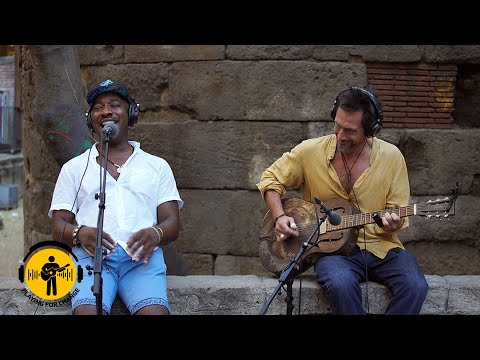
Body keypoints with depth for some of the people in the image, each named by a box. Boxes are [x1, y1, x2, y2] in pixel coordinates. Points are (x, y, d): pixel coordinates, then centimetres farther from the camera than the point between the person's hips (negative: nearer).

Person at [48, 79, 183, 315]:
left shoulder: (157, 166, 25)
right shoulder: (74, 168, 25)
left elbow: (172, 224, 15)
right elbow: (58, 226, 16)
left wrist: (155, 234, -11)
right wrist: (80, 233, -9)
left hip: (142, 255, 0)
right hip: (90, 254, 0)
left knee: (154, 311, -34)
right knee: (87, 310, -34)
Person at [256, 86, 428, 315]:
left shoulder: (391, 156, -1)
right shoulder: (310, 151, -2)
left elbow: (397, 210, 5)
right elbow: (271, 179, 11)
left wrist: (392, 224, -19)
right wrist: (279, 217, -5)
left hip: (380, 245, 1)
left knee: (415, 287, -28)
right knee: (341, 284, -37)